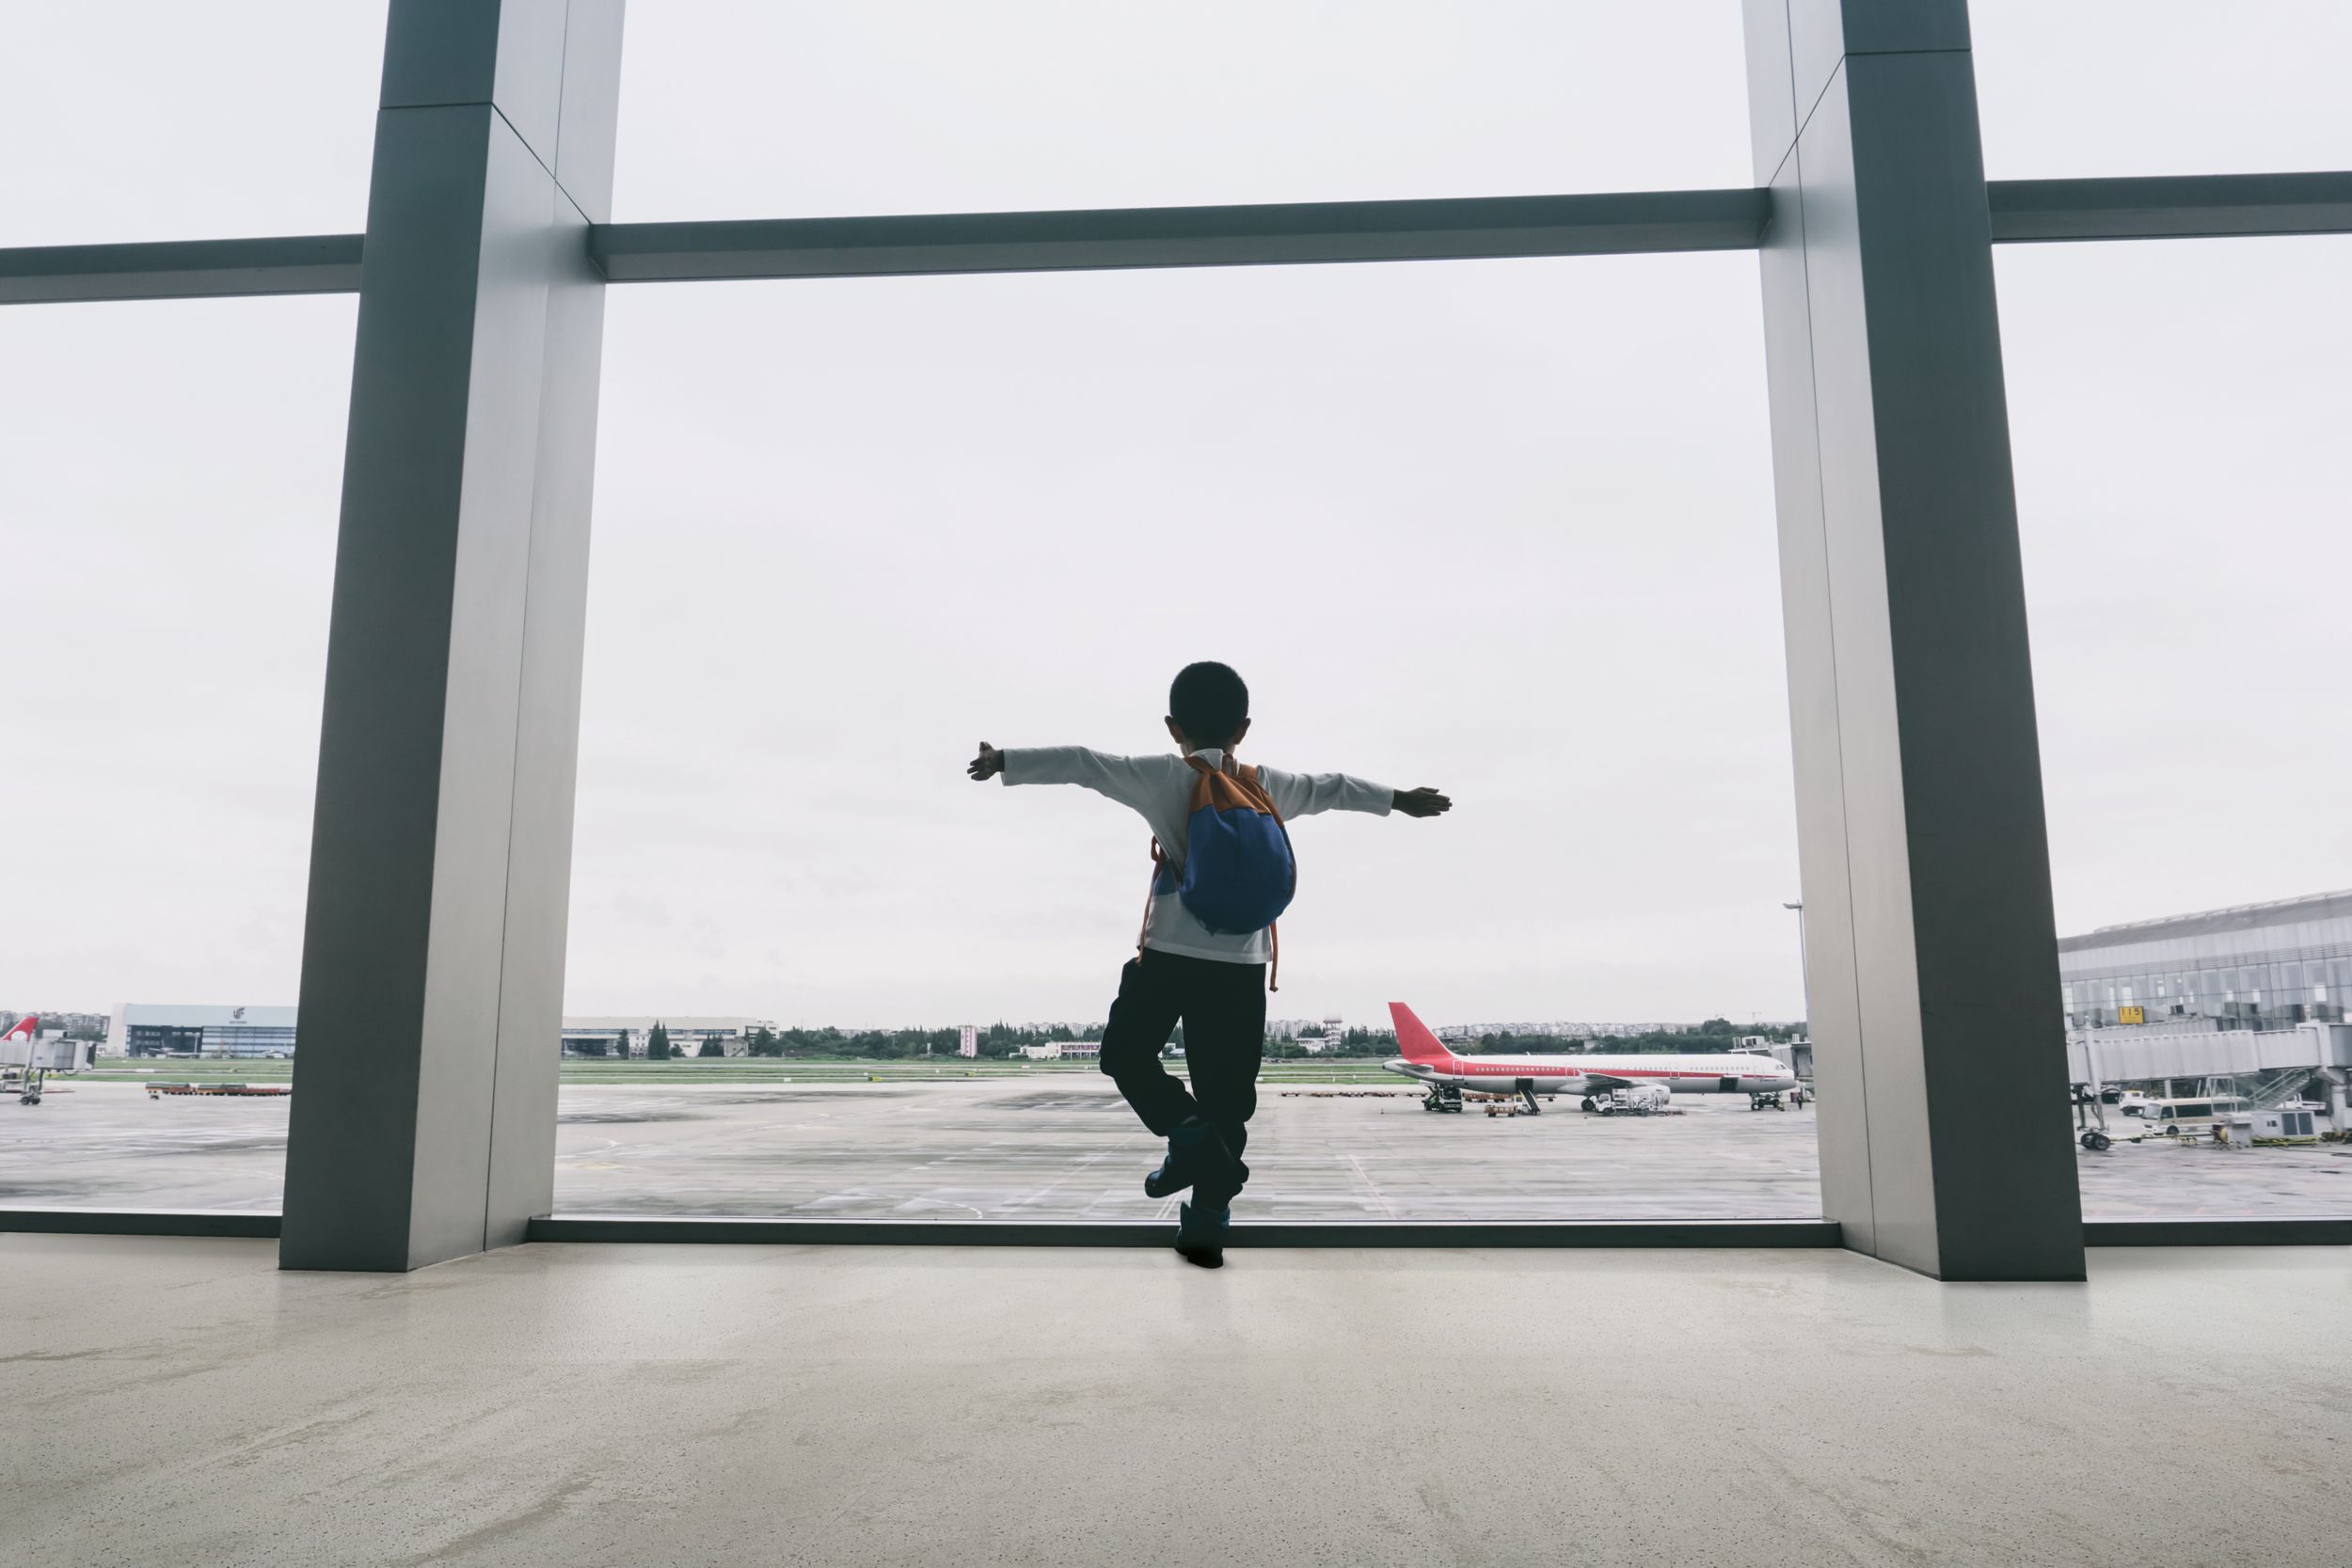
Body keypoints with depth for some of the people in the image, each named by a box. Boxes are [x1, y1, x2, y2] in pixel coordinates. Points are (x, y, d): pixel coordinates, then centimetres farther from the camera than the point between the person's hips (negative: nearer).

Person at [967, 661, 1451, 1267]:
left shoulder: (1163, 778, -1)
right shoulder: (1267, 785, 10)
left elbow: (1082, 763, -6)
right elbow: (1331, 788, 24)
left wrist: (1006, 762, -3)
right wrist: (1399, 799, 38)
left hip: (1169, 954, -3)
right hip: (1243, 964, 3)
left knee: (1125, 1051, 16)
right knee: (1225, 1093, 7)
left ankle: (1188, 1134, -6)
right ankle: (1207, 1223, 10)